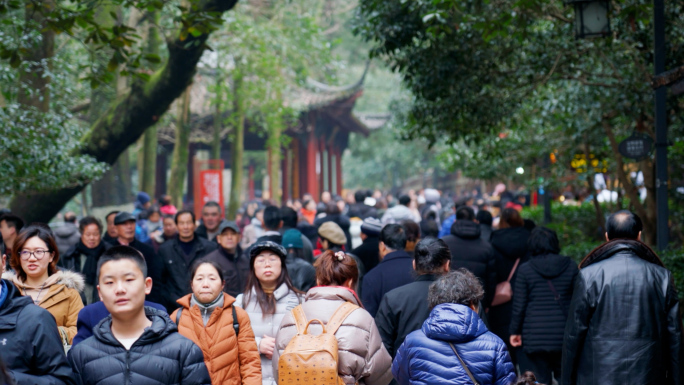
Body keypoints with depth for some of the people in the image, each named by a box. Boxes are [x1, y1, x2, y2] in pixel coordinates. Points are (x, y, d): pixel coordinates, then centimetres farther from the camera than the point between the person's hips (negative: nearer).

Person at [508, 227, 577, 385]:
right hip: (564, 336, 2)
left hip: (535, 338, -2)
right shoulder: (571, 267, 2)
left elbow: (519, 306, -2)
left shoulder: (525, 269, -3)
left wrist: (515, 331, 9)